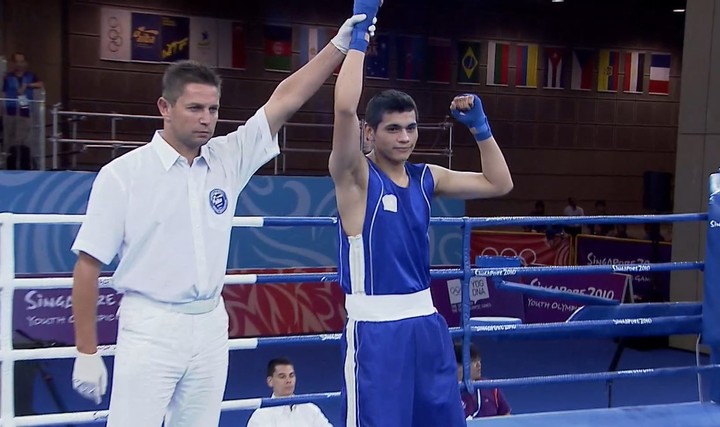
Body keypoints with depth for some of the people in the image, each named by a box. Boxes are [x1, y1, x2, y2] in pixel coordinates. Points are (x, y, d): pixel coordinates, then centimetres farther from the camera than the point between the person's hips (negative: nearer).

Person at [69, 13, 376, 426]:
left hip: (211, 327, 5)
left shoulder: (228, 158, 4)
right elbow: (88, 265, -6)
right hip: (150, 329, -4)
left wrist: (340, 45, -6)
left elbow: (286, 100, 1)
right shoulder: (122, 174, -8)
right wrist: (87, 352, -7)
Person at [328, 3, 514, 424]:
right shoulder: (355, 177, -10)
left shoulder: (427, 177, 8)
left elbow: (499, 183, 15)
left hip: (425, 319, 7)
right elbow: (345, 108, -27)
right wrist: (358, 37, -20)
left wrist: (480, 125, 5)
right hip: (375, 325, -6)